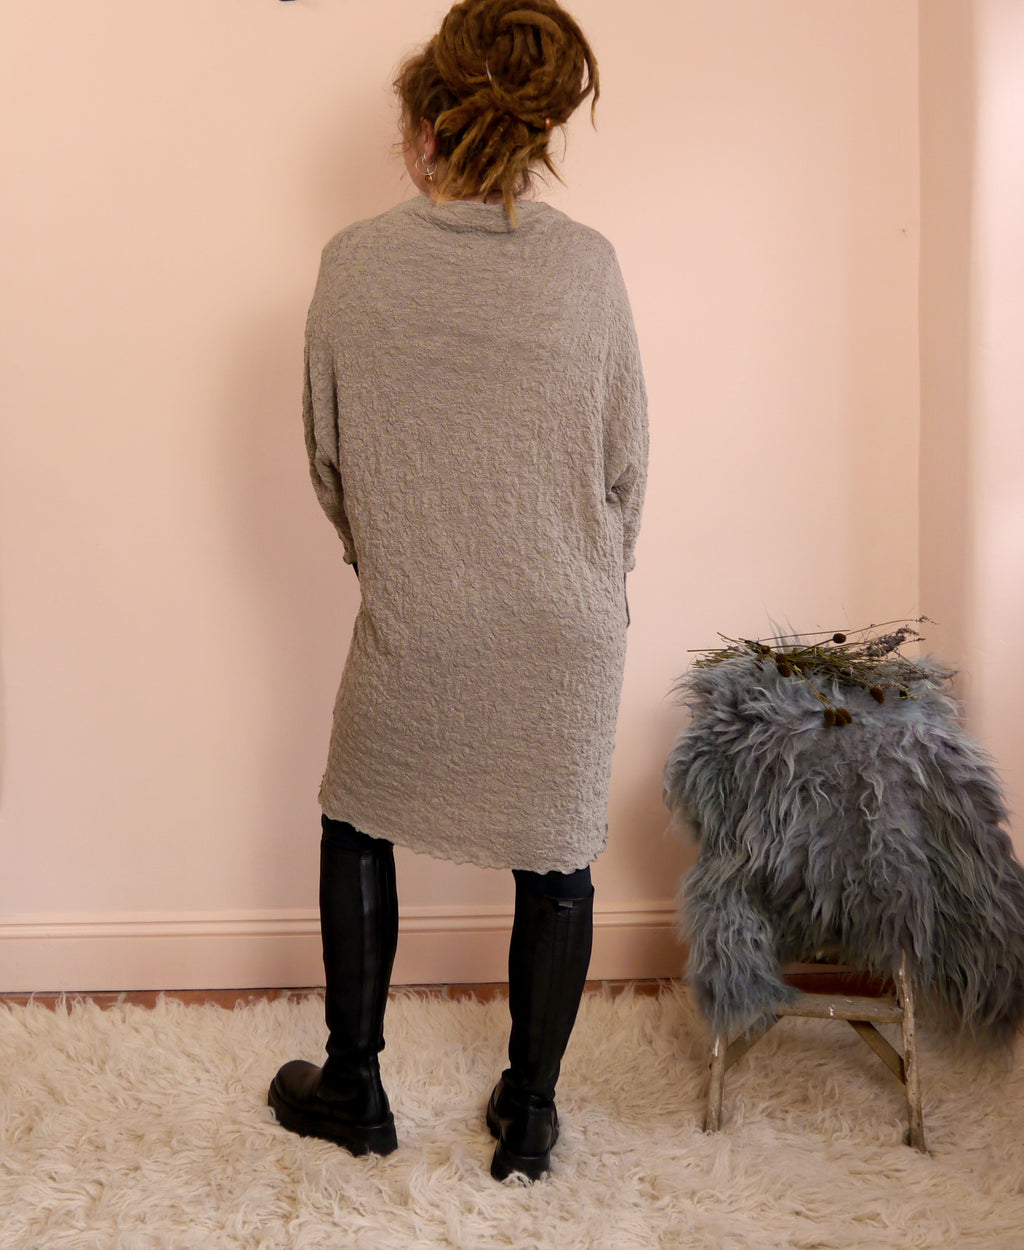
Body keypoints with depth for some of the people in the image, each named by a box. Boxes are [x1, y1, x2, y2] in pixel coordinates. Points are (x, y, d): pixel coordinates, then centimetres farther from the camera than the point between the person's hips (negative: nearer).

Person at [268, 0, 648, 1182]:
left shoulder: (354, 263, -7)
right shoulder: (587, 265, -6)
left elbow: (328, 455, 1)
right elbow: (627, 462, 0)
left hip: (414, 627, 0)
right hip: (567, 627, 1)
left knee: (358, 829, 21)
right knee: (555, 859, 15)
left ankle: (352, 1091, 32)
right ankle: (529, 1115, 29)